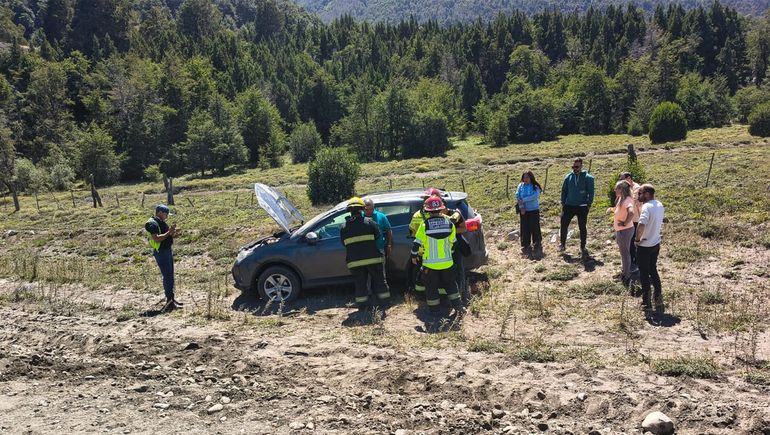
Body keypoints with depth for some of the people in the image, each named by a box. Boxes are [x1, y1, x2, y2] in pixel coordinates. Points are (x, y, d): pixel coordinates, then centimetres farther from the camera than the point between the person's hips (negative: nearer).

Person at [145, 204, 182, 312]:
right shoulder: (152, 224, -15)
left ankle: (171, 298, 23)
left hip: (168, 250, 10)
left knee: (170, 276, 14)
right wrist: (168, 233, -22)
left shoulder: (162, 222, 15)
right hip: (160, 252, -10)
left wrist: (172, 233, 5)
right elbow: (156, 239, -25)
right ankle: (169, 301, -7)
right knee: (167, 276, -10)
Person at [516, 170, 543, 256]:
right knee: (525, 229, 5)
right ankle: (526, 246, 14)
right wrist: (521, 207, -14)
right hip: (523, 211, 3)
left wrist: (523, 200, -22)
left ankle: (538, 246, 10)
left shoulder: (535, 187, -5)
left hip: (534, 210, -3)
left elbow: (534, 196, -21)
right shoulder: (521, 186, 4)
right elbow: (518, 197, -4)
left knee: (535, 228, -3)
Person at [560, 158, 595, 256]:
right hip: (569, 206, 3)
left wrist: (589, 205, -9)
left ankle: (583, 247, 17)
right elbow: (564, 191, 10)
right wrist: (563, 204, 6)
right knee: (564, 225, 0)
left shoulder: (587, 177, -5)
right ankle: (563, 244, 16)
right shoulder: (568, 177, 5)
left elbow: (591, 192, -4)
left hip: (582, 207, -2)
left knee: (582, 227, 6)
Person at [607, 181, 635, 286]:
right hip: (620, 230, 10)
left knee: (625, 253, 4)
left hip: (624, 230, -10)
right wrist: (612, 209, 5)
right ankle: (625, 271, 40)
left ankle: (626, 277, 17)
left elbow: (631, 213, -41)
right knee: (624, 252, 24)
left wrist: (625, 223, -29)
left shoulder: (627, 200, -25)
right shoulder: (621, 199, 5)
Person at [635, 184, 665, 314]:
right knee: (653, 270, 21)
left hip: (644, 246, -8)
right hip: (656, 244, 8)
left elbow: (641, 226, -38)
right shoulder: (659, 205, 4)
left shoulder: (647, 207, -24)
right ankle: (658, 297, 24)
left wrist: (637, 239, -22)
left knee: (644, 274, 5)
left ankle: (647, 304, 13)